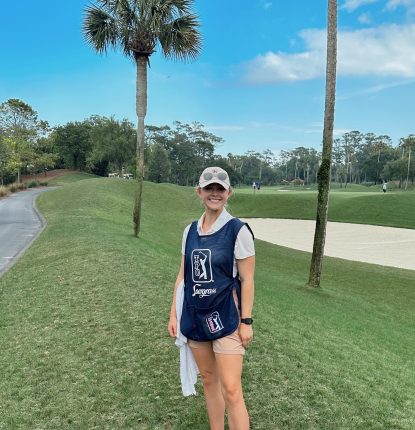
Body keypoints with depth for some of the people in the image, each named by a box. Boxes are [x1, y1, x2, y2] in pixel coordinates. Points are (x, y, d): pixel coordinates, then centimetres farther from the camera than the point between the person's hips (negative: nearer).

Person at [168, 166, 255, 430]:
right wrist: (174, 314, 8)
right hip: (196, 317, 5)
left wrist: (246, 321, -10)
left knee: (231, 390, -5)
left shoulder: (238, 231, -11)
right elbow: (183, 275, 9)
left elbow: (246, 280, -9)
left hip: (226, 318, -5)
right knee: (208, 380, 18)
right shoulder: (190, 230, 4)